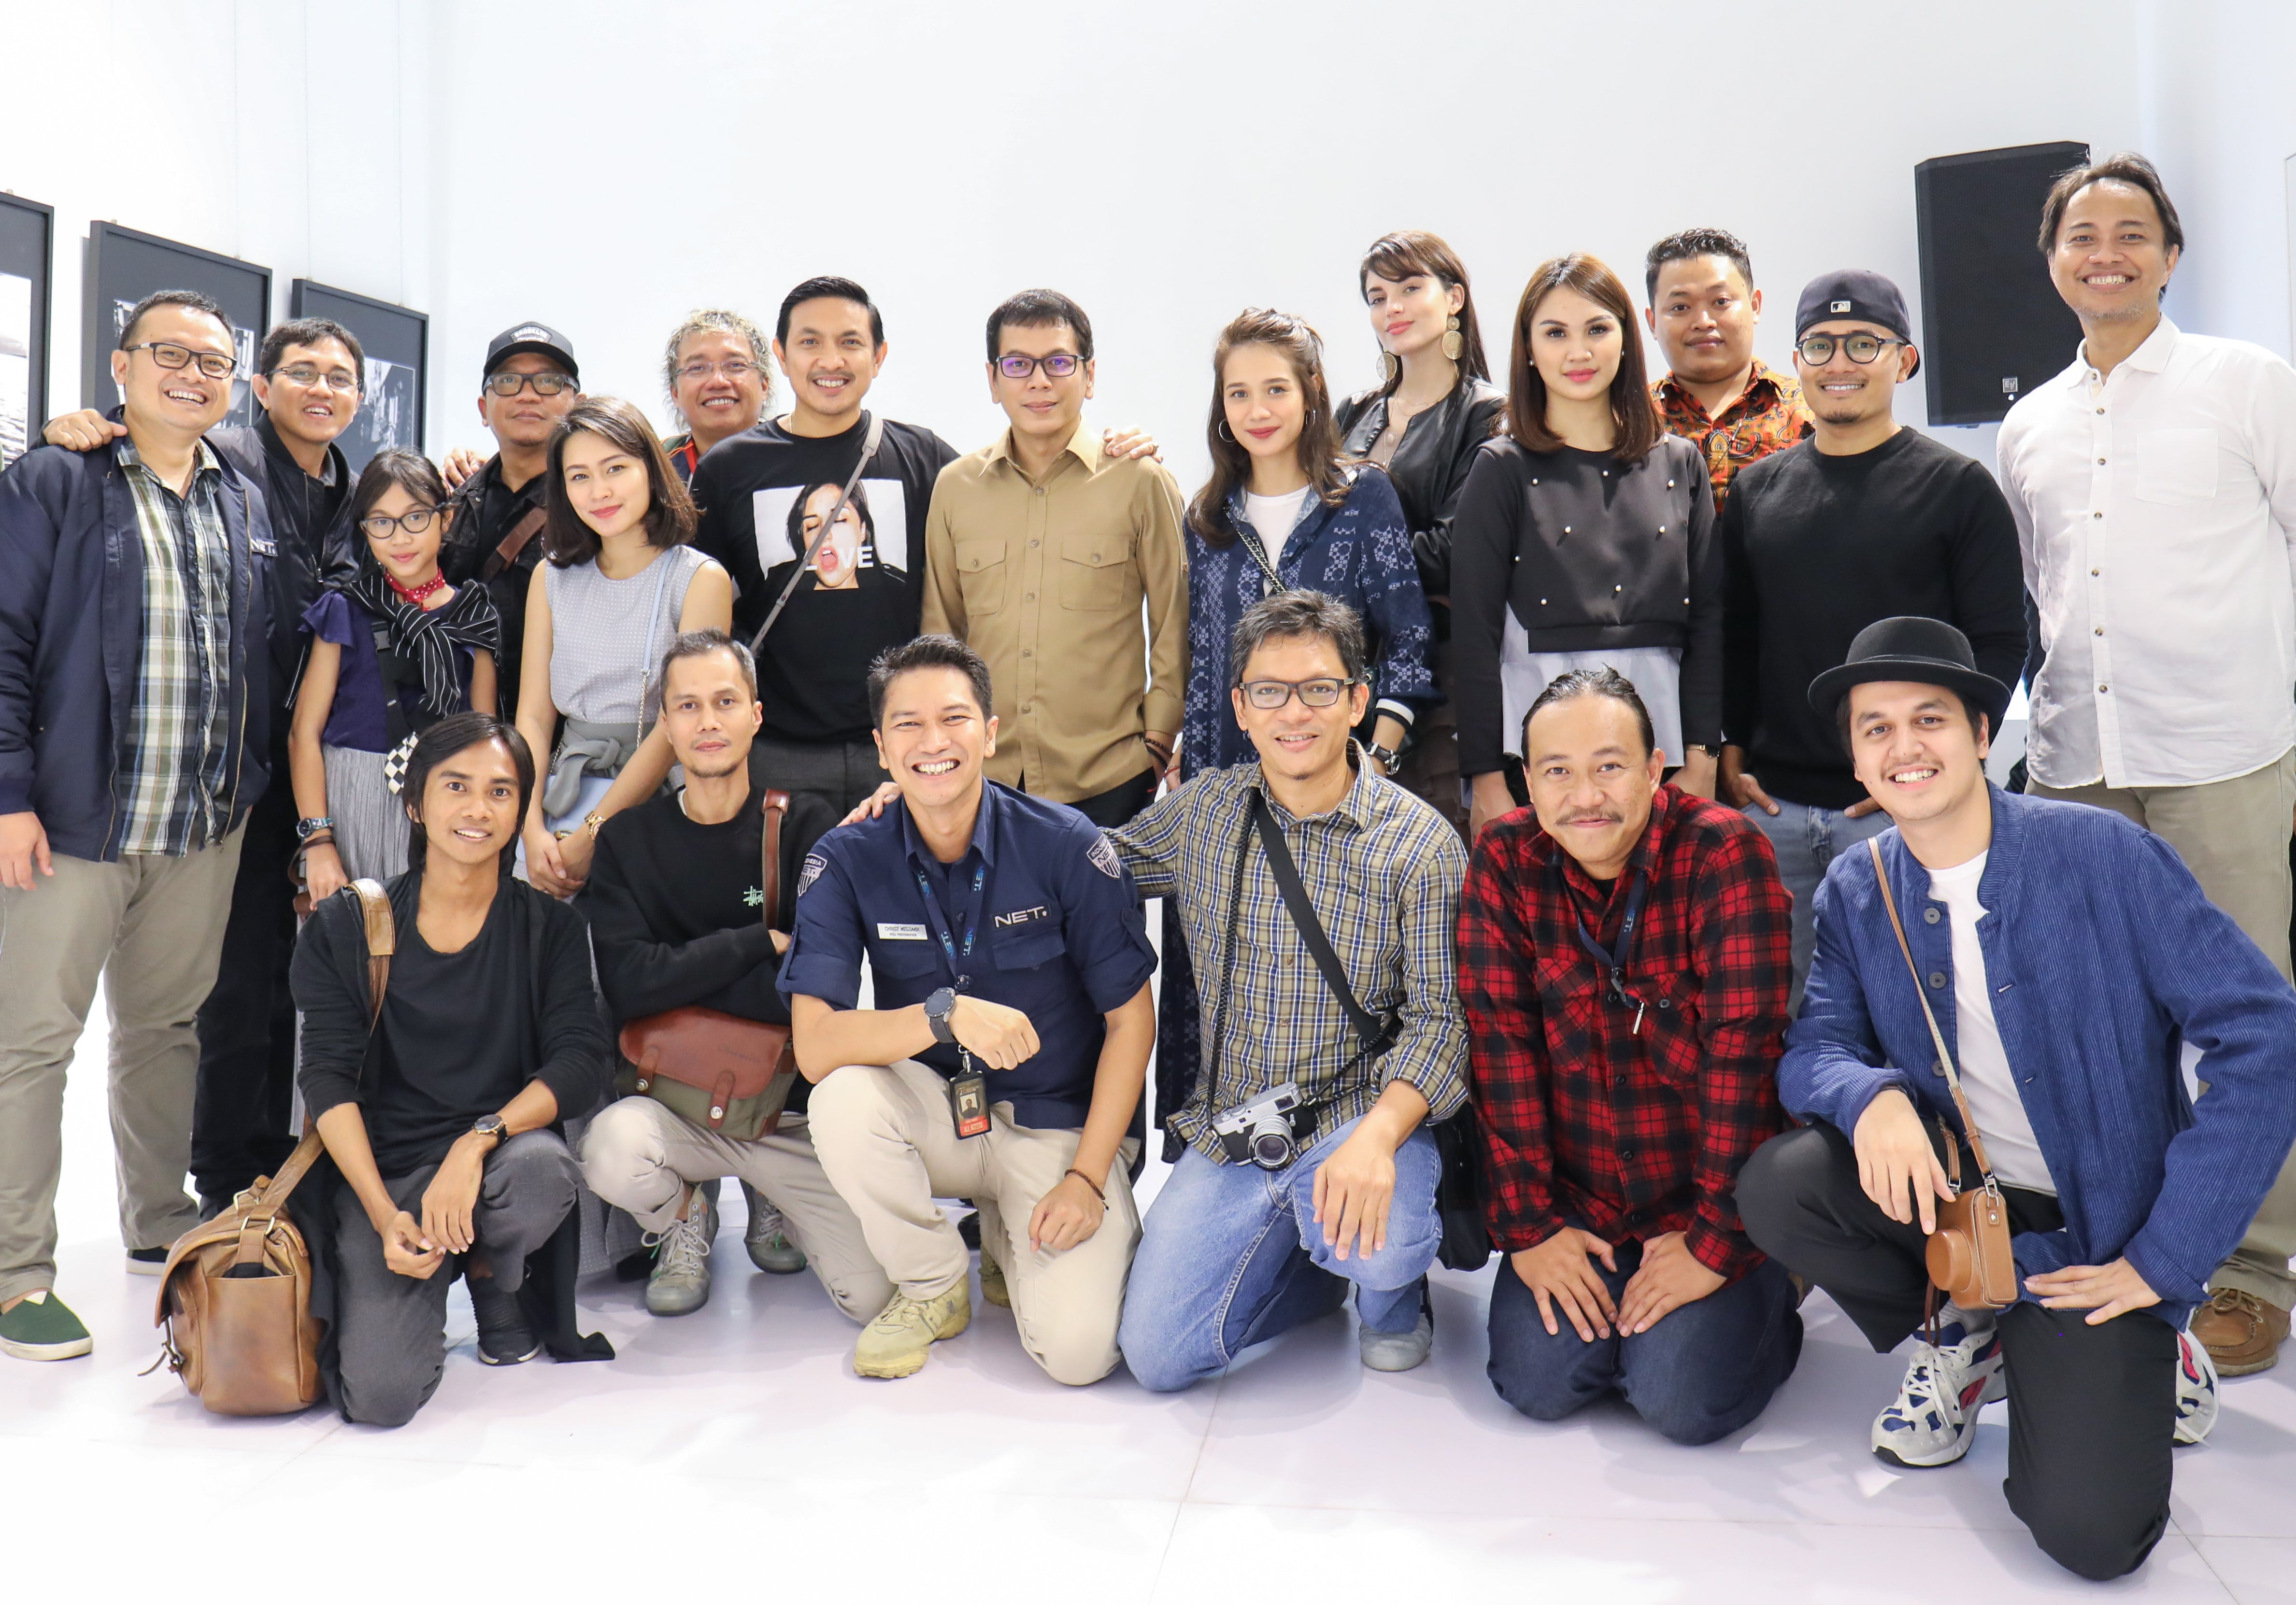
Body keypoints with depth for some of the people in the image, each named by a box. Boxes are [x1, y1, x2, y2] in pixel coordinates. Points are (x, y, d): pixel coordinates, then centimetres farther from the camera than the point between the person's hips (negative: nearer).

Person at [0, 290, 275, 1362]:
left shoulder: (246, 504, 13)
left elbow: (260, 658, 18)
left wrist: (254, 786, 11)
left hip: (206, 827, 5)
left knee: (168, 1028, 15)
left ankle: (159, 1223, 29)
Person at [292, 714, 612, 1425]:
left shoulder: (548, 926, 4)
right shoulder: (345, 928, 3)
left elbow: (580, 1061, -8)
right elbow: (329, 1080, -4)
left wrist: (478, 1141, -25)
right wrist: (385, 1217, -18)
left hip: (507, 1148, 1)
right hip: (381, 1169, -1)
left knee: (541, 1170, -37)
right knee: (379, 1394, -22)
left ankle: (496, 1277, 1)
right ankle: (429, 1264, 14)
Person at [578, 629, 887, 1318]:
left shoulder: (802, 827, -1)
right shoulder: (628, 840, 2)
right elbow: (627, 989, -11)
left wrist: (677, 974, -14)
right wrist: (761, 942, -12)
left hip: (792, 1106, 0)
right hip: (677, 1100, 0)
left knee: (874, 1294, -12)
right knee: (612, 1149, -34)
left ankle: (771, 1203, 21)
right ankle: (686, 1220, 4)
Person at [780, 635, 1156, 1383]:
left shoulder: (1065, 845, -13)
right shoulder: (845, 861, -10)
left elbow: (1131, 1020, -7)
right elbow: (814, 1047, -19)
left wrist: (1088, 1176, -13)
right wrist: (946, 1013, -35)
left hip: (1058, 1124, -1)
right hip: (932, 1117, 2)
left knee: (1077, 1352, -20)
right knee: (844, 1098, -32)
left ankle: (1012, 1242, 16)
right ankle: (933, 1284, -3)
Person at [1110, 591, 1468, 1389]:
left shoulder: (1421, 842, -9)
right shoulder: (1202, 810, 4)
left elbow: (1439, 1019, -12)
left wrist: (1377, 1137, -31)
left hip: (1360, 1115, -3)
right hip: (1228, 1130, 4)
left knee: (1375, 1250, -34)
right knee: (1158, 1357, -5)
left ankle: (1395, 1294, 7)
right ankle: (1310, 1248, 23)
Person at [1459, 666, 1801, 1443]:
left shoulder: (1726, 854, -16)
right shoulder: (1504, 862, -6)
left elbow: (1742, 1050, -18)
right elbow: (1501, 1046, -7)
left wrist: (1715, 1239, -18)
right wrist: (1528, 1225, -10)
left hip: (1707, 1197, -3)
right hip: (1577, 1202, 3)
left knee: (1684, 1401, -15)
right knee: (1539, 1384, -11)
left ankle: (1766, 1292, 16)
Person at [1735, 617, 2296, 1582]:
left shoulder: (2102, 856, -15)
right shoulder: (1856, 890, -1)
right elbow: (1813, 1048, -4)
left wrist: (2162, 1261, -16)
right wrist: (1871, 1099, -30)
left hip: (2092, 1237, -4)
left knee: (2088, 1530, -20)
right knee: (1776, 1185, -25)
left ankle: (2143, 1356, 15)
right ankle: (1963, 1337, 6)